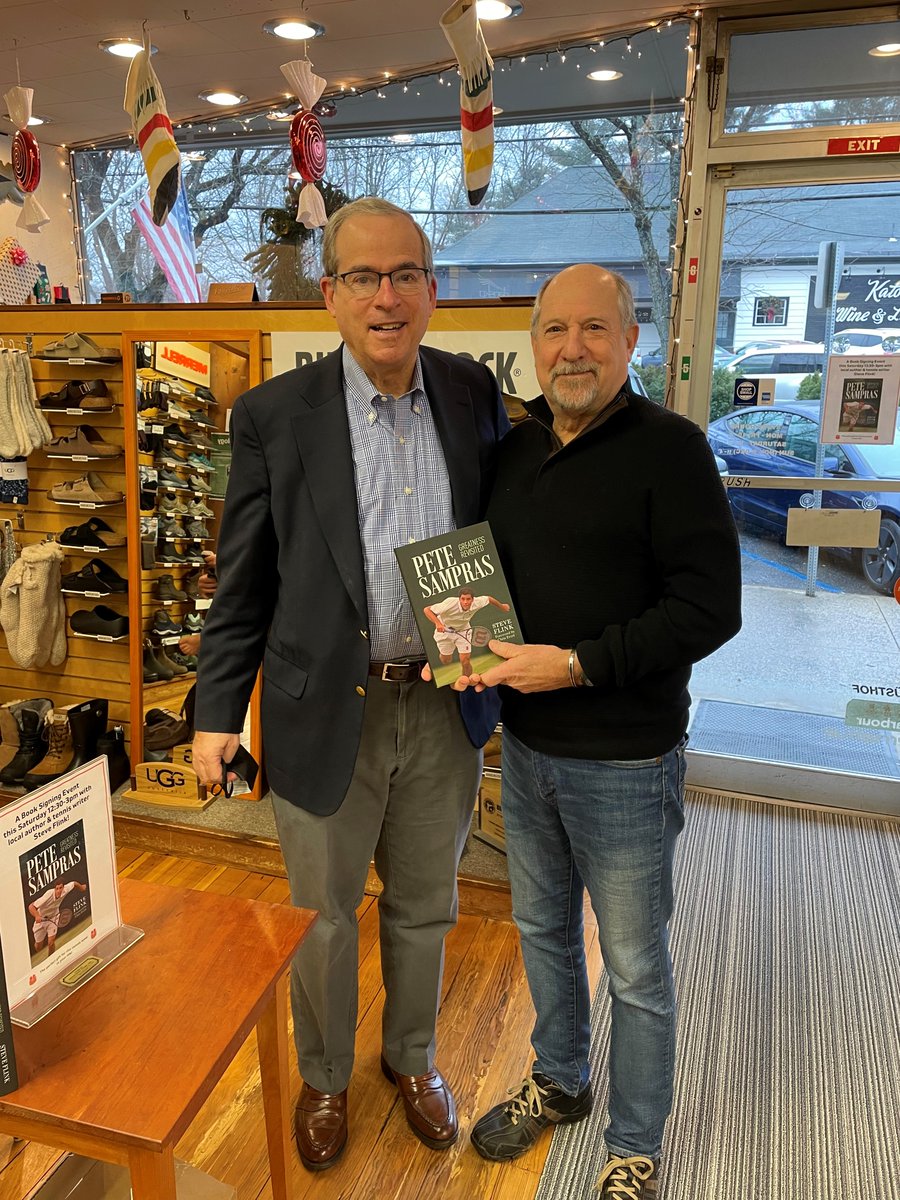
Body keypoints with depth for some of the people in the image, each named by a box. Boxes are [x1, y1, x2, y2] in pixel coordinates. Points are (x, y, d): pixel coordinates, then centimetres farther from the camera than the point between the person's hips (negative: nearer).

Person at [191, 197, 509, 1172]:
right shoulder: (274, 415, -9)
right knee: (322, 915, 18)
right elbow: (244, 580, -4)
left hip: (445, 705, 3)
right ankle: (324, 1076, 46)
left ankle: (411, 1057, 49)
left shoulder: (474, 392, 0)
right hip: (327, 712, -2)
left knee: (423, 908, 22)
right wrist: (218, 710, -5)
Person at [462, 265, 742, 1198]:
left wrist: (578, 664, -23)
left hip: (624, 760, -6)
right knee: (542, 927, 23)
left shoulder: (668, 448, -13)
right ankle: (559, 1081, 48)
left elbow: (710, 606, -18)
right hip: (526, 744, 6)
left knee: (635, 967, 11)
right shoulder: (515, 450, 6)